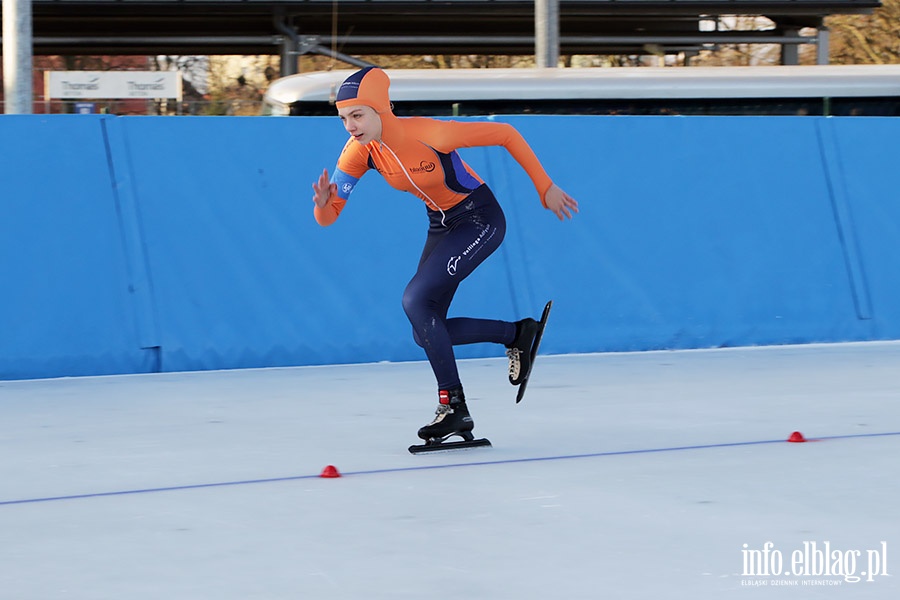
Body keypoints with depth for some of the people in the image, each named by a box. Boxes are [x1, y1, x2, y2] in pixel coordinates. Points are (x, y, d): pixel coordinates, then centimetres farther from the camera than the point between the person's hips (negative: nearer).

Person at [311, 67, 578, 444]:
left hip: (480, 219, -7)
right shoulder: (358, 152, -13)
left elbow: (506, 135, -22)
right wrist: (323, 203, -35)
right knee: (426, 334, 3)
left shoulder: (426, 133, -31)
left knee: (415, 300, -23)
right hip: (441, 225, 7)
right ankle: (517, 334, 24)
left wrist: (546, 189, -17)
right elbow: (327, 217, -10)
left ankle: (455, 408, -13)